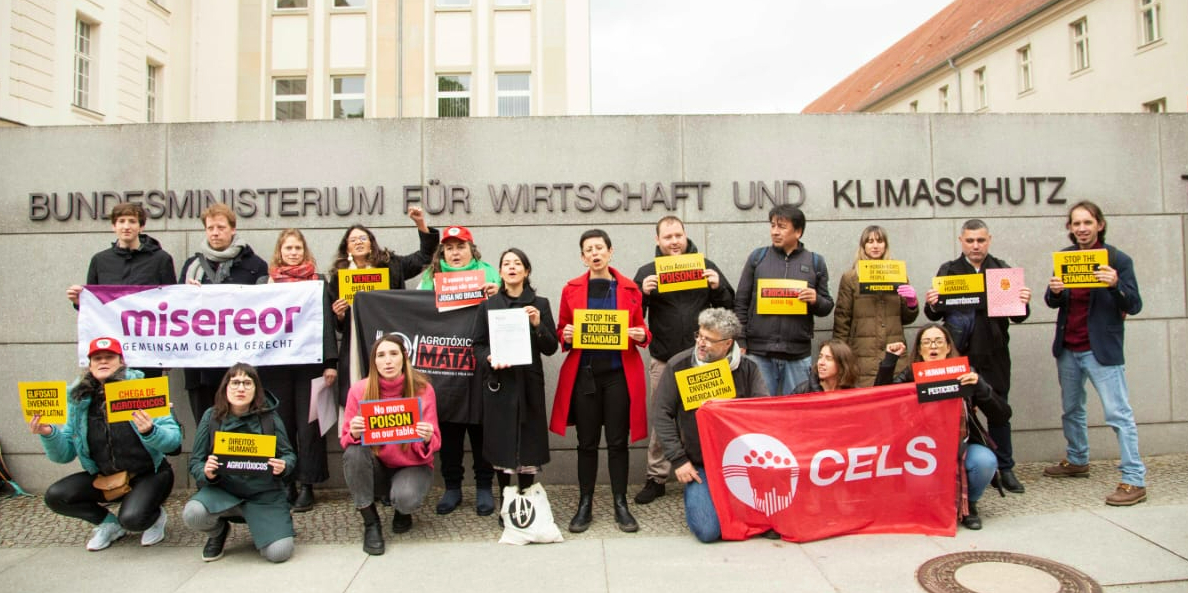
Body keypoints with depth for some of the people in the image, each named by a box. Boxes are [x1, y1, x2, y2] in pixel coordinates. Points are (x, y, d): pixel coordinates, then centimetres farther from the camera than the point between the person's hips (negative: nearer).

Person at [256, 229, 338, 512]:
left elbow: (327, 321, 1)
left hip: (309, 360, -2)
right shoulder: (265, 282, 11)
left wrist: (331, 361, -6)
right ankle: (286, 484, 16)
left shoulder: (318, 281, 6)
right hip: (276, 362, 2)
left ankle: (307, 485, 10)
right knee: (281, 424, 6)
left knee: (307, 424, 2)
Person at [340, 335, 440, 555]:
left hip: (412, 465, -2)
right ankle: (371, 523, -12)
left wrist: (427, 439, -36)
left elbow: (432, 444, -12)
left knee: (406, 499, -31)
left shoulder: (422, 389, -15)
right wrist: (354, 433, -32)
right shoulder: (359, 390, -13)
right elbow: (345, 441, -8)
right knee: (354, 452, -29)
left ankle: (402, 511, 10)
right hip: (376, 465, 2)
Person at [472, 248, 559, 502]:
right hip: (497, 383, 0)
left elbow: (551, 348, 4)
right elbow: (478, 345, 8)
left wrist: (538, 325, -12)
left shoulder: (540, 304, 6)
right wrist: (489, 359, -12)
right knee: (500, 443, 2)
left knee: (528, 442, 0)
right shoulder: (488, 305, 8)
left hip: (529, 383, 0)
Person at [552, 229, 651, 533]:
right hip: (583, 374, 0)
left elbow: (642, 331, 11)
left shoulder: (630, 288, 5)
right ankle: (585, 505, 18)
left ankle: (621, 505, 16)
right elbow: (562, 331, 11)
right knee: (587, 442, 6)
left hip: (619, 374, 0)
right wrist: (566, 336, -11)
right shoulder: (571, 289, 5)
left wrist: (641, 336, -11)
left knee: (617, 441, 4)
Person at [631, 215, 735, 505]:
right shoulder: (647, 272, 3)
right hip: (663, 360, 0)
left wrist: (717, 287, -11)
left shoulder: (705, 266, 5)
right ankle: (656, 479, 18)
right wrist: (643, 293, -16)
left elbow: (729, 306, 9)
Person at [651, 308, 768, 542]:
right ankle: (694, 496, 19)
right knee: (708, 530, -14)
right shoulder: (678, 365, -8)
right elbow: (660, 413, -6)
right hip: (698, 466, -2)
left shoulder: (748, 368, -4)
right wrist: (678, 460, -9)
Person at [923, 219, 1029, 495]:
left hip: (994, 355, 1)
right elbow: (934, 314, 4)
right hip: (958, 355, -1)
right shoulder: (948, 271, 4)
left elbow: (1018, 316, 6)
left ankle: (1005, 469, 23)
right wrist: (931, 305, -17)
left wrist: (1024, 303, -16)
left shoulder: (1003, 270, 6)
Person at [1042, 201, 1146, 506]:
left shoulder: (1118, 259, -8)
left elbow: (1135, 306, -10)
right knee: (1071, 409, 19)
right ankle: (1077, 461, 37)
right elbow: (1053, 302, 9)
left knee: (1118, 414, -6)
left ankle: (1135, 480, 0)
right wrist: (1053, 291, -14)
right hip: (1068, 349, 6)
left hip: (1102, 349, -6)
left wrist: (1115, 284, -28)